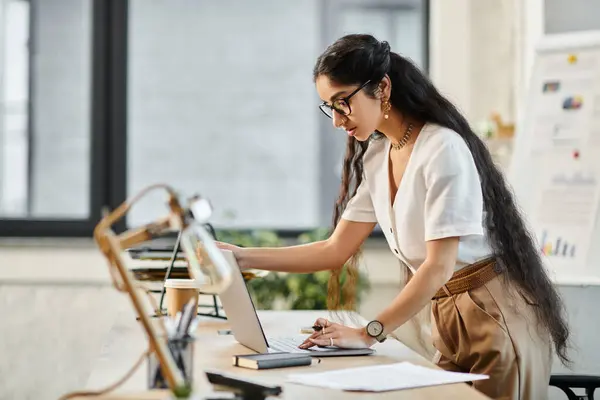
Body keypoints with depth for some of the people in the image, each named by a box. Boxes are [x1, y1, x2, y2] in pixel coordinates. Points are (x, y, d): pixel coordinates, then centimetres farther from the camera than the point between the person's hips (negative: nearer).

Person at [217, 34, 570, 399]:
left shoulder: (443, 149, -20)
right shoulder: (374, 157, 5)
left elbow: (438, 266, -23)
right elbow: (336, 250, 6)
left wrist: (370, 333, -26)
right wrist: (244, 257, -2)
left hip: (498, 314, -7)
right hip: (446, 315, 7)